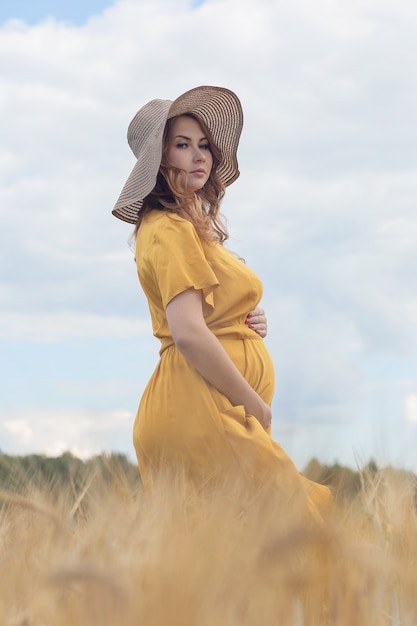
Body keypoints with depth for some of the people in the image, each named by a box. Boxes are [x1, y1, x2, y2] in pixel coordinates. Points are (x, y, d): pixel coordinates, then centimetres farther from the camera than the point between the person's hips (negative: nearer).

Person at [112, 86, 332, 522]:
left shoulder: (194, 225, 22)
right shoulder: (171, 229, -10)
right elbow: (188, 335, -20)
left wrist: (248, 322, 9)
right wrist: (258, 407, -12)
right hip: (199, 407, -10)